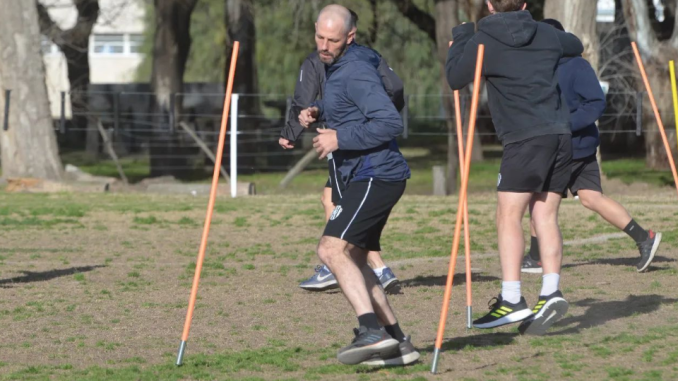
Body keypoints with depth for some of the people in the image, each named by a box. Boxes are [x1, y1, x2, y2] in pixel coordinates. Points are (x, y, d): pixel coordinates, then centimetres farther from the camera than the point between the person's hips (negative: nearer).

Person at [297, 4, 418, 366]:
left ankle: (372, 330, -32)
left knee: (332, 248, -22)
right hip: (363, 177, 11)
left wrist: (341, 138, -21)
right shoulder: (335, 67, 17)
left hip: (375, 175, -11)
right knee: (353, 260, 13)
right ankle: (397, 343, 13)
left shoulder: (357, 72, -14)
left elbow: (390, 122, -23)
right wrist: (314, 112, 13)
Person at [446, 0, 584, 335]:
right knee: (545, 216, 6)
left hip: (525, 140, -6)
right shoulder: (546, 35, 14)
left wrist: (459, 40, 20)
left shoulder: (483, 41, -2)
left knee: (509, 215, -7)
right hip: (560, 135, 6)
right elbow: (577, 46, 35)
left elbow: (455, 79, 7)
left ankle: (511, 299, -17)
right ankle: (551, 292, -5)